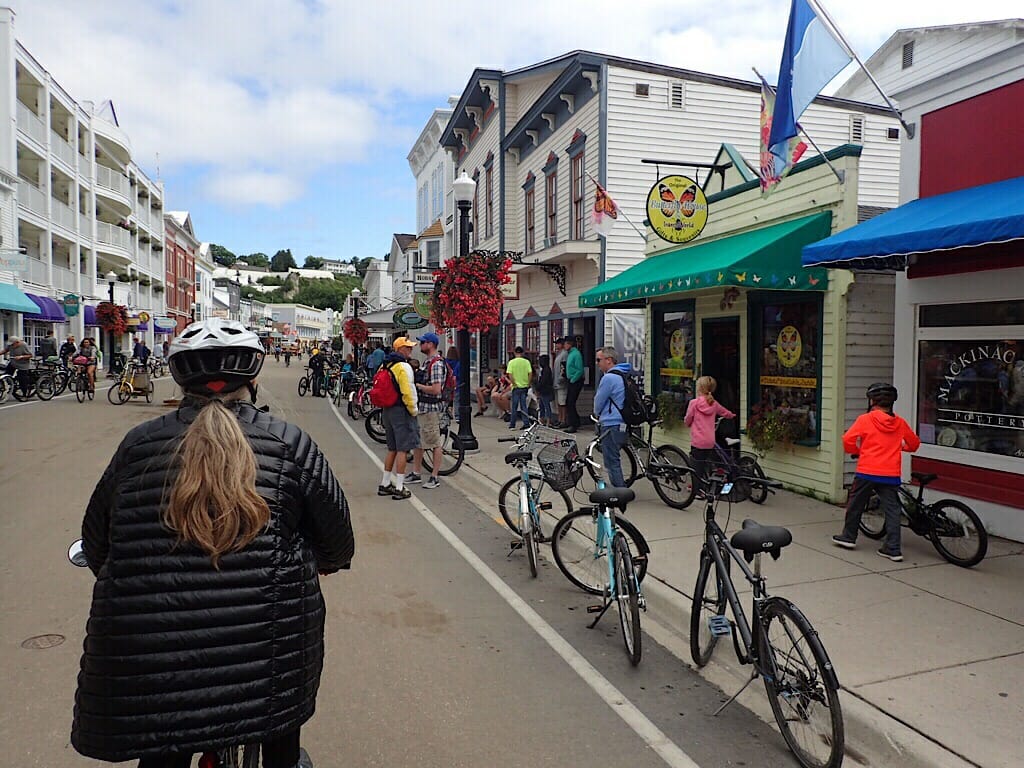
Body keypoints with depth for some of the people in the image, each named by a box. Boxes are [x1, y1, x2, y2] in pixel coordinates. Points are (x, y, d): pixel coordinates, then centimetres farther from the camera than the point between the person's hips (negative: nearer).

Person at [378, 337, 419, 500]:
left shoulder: (385, 366, 13)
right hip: (401, 411, -9)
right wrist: (414, 410, -10)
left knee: (392, 449, 18)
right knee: (402, 450, -3)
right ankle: (399, 488, 1)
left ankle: (385, 484, 23)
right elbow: (407, 392, -22)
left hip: (387, 411, 9)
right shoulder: (404, 367, -15)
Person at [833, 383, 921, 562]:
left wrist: (856, 451, 10)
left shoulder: (865, 419, -6)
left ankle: (848, 537, 25)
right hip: (891, 475, 3)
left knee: (855, 504, 14)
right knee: (892, 510, 5)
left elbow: (848, 441, -9)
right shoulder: (900, 423, 5)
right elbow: (914, 443, 17)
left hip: (866, 472, -3)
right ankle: (894, 549, 2)